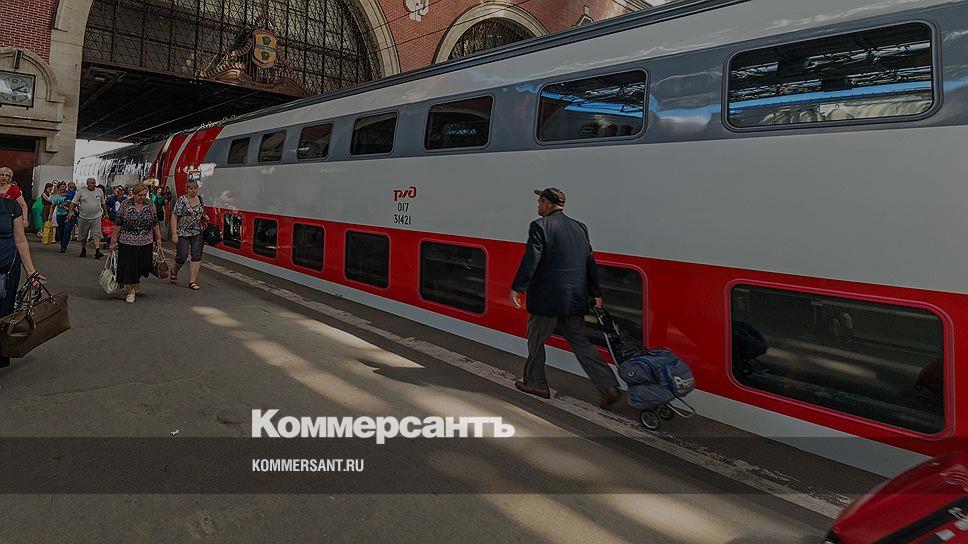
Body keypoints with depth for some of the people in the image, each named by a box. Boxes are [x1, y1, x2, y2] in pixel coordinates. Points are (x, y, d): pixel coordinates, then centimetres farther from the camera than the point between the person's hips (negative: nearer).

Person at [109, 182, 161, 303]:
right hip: (127, 242, -2)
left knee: (143, 267, 9)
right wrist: (113, 241, -3)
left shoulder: (150, 205, 1)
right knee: (129, 267, 1)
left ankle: (133, 283, 38)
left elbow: (155, 224, 9)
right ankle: (130, 291, 14)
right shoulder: (125, 205, -5)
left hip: (145, 243, 2)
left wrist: (158, 238, 10)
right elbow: (118, 225, -3)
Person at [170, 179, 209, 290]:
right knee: (182, 256, -2)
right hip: (183, 233, -4)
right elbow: (174, 216, -11)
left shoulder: (200, 199, 9)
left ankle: (192, 281, 2)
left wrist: (205, 217, 3)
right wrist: (174, 233, -17)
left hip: (198, 233, 4)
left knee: (197, 257, -2)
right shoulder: (182, 200, -8)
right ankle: (174, 272, 30)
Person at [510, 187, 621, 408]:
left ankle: (535, 383, 25)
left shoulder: (540, 226, -9)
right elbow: (590, 263, 13)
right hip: (576, 299, 7)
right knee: (579, 341, 13)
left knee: (535, 339, 12)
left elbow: (530, 260, -17)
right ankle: (608, 386, 5)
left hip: (547, 299, -6)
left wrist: (517, 288, -15)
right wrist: (596, 293, 18)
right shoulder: (579, 227, 12)